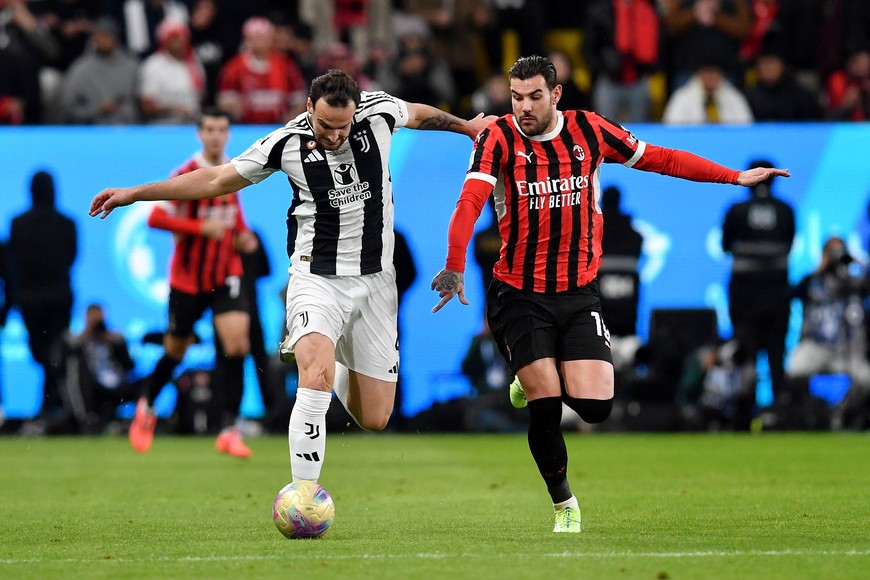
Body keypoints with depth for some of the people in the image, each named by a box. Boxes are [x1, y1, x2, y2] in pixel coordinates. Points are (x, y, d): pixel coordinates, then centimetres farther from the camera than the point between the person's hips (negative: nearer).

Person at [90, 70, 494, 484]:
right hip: (316, 276, -3)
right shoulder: (287, 143, -11)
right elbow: (217, 180, 0)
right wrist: (136, 193, -2)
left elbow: (417, 114, 17)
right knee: (316, 380, -30)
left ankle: (341, 365, 37)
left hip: (375, 279, 3)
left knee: (373, 420, 2)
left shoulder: (379, 112, -8)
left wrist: (465, 126, 34)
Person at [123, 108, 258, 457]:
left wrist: (242, 235, 4)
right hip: (187, 278, -3)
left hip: (226, 276, 3)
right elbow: (155, 218, -21)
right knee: (175, 352, 12)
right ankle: (146, 406, 41)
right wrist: (202, 227, -28)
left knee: (237, 343, -16)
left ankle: (229, 430, -13)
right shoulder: (187, 176, -15)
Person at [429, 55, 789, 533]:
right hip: (519, 296, -3)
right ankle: (563, 503, 15)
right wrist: (455, 267, -41)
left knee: (594, 406, -11)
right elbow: (470, 201, -25)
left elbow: (660, 159, 10)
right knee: (544, 409, -10)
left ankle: (541, 379, 25)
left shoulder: (588, 130, 0)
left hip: (579, 293, 3)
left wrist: (736, 177, 12)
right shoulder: (499, 138, -11)